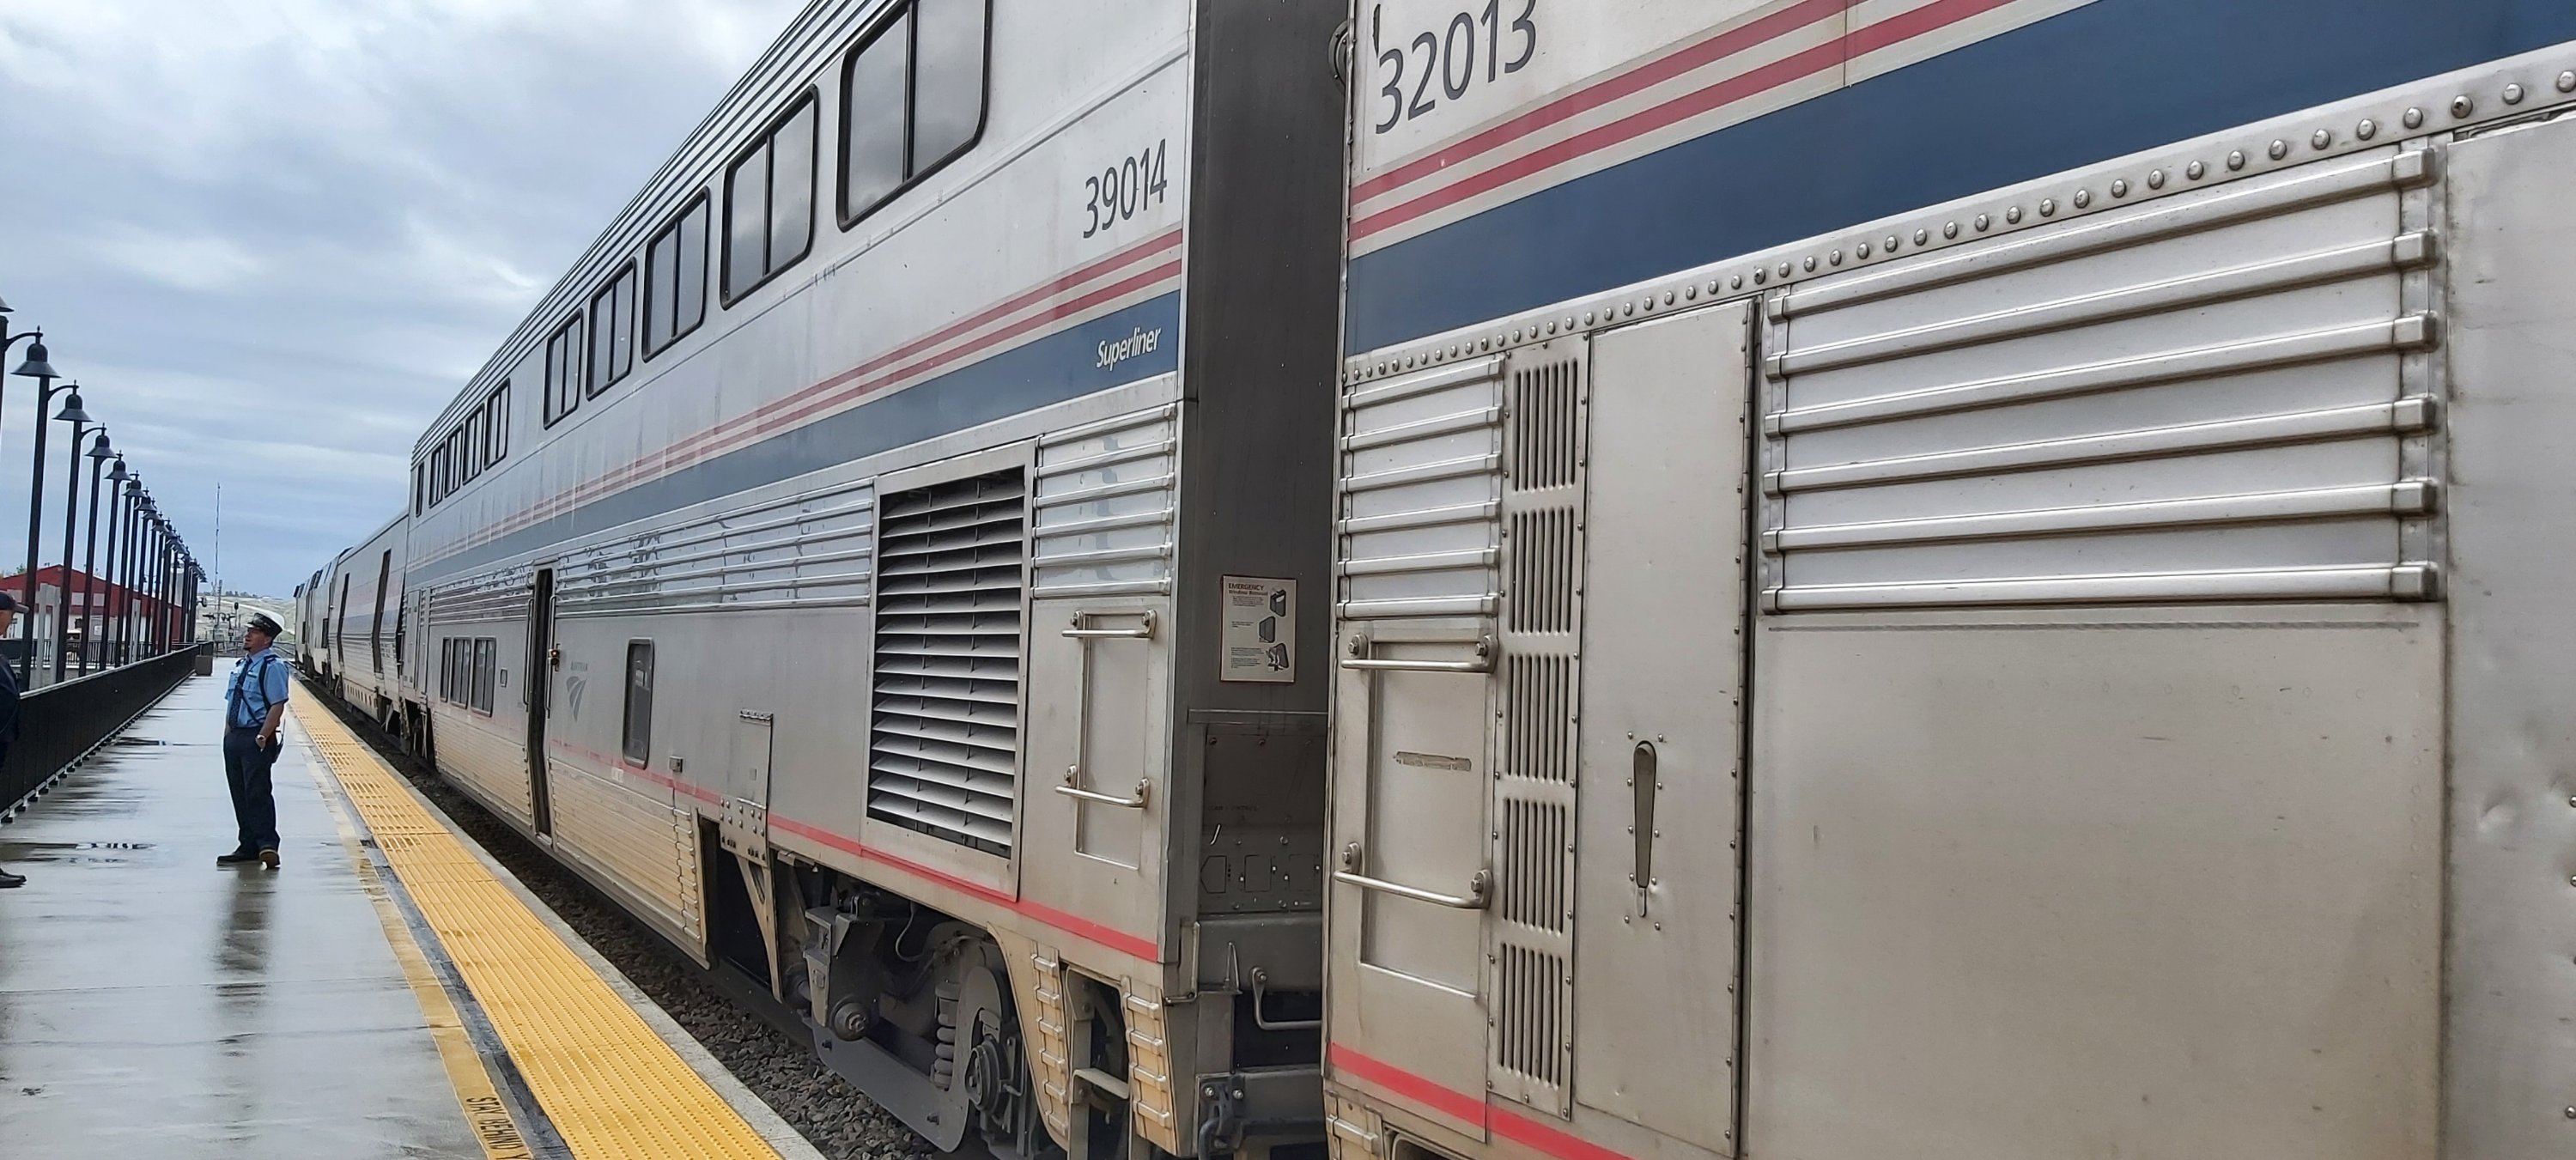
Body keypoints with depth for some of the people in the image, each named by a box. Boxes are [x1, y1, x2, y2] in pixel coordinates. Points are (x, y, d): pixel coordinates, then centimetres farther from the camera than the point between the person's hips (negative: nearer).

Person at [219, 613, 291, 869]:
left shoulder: (272, 666, -11)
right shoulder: (240, 665, 15)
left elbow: (278, 705, -17)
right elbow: (231, 702, 21)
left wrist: (262, 737, -21)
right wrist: (228, 734, 13)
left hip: (256, 739, -9)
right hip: (234, 737, 9)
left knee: (258, 791, -10)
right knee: (239, 794, 11)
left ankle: (267, 844, -7)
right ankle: (249, 846, 18)